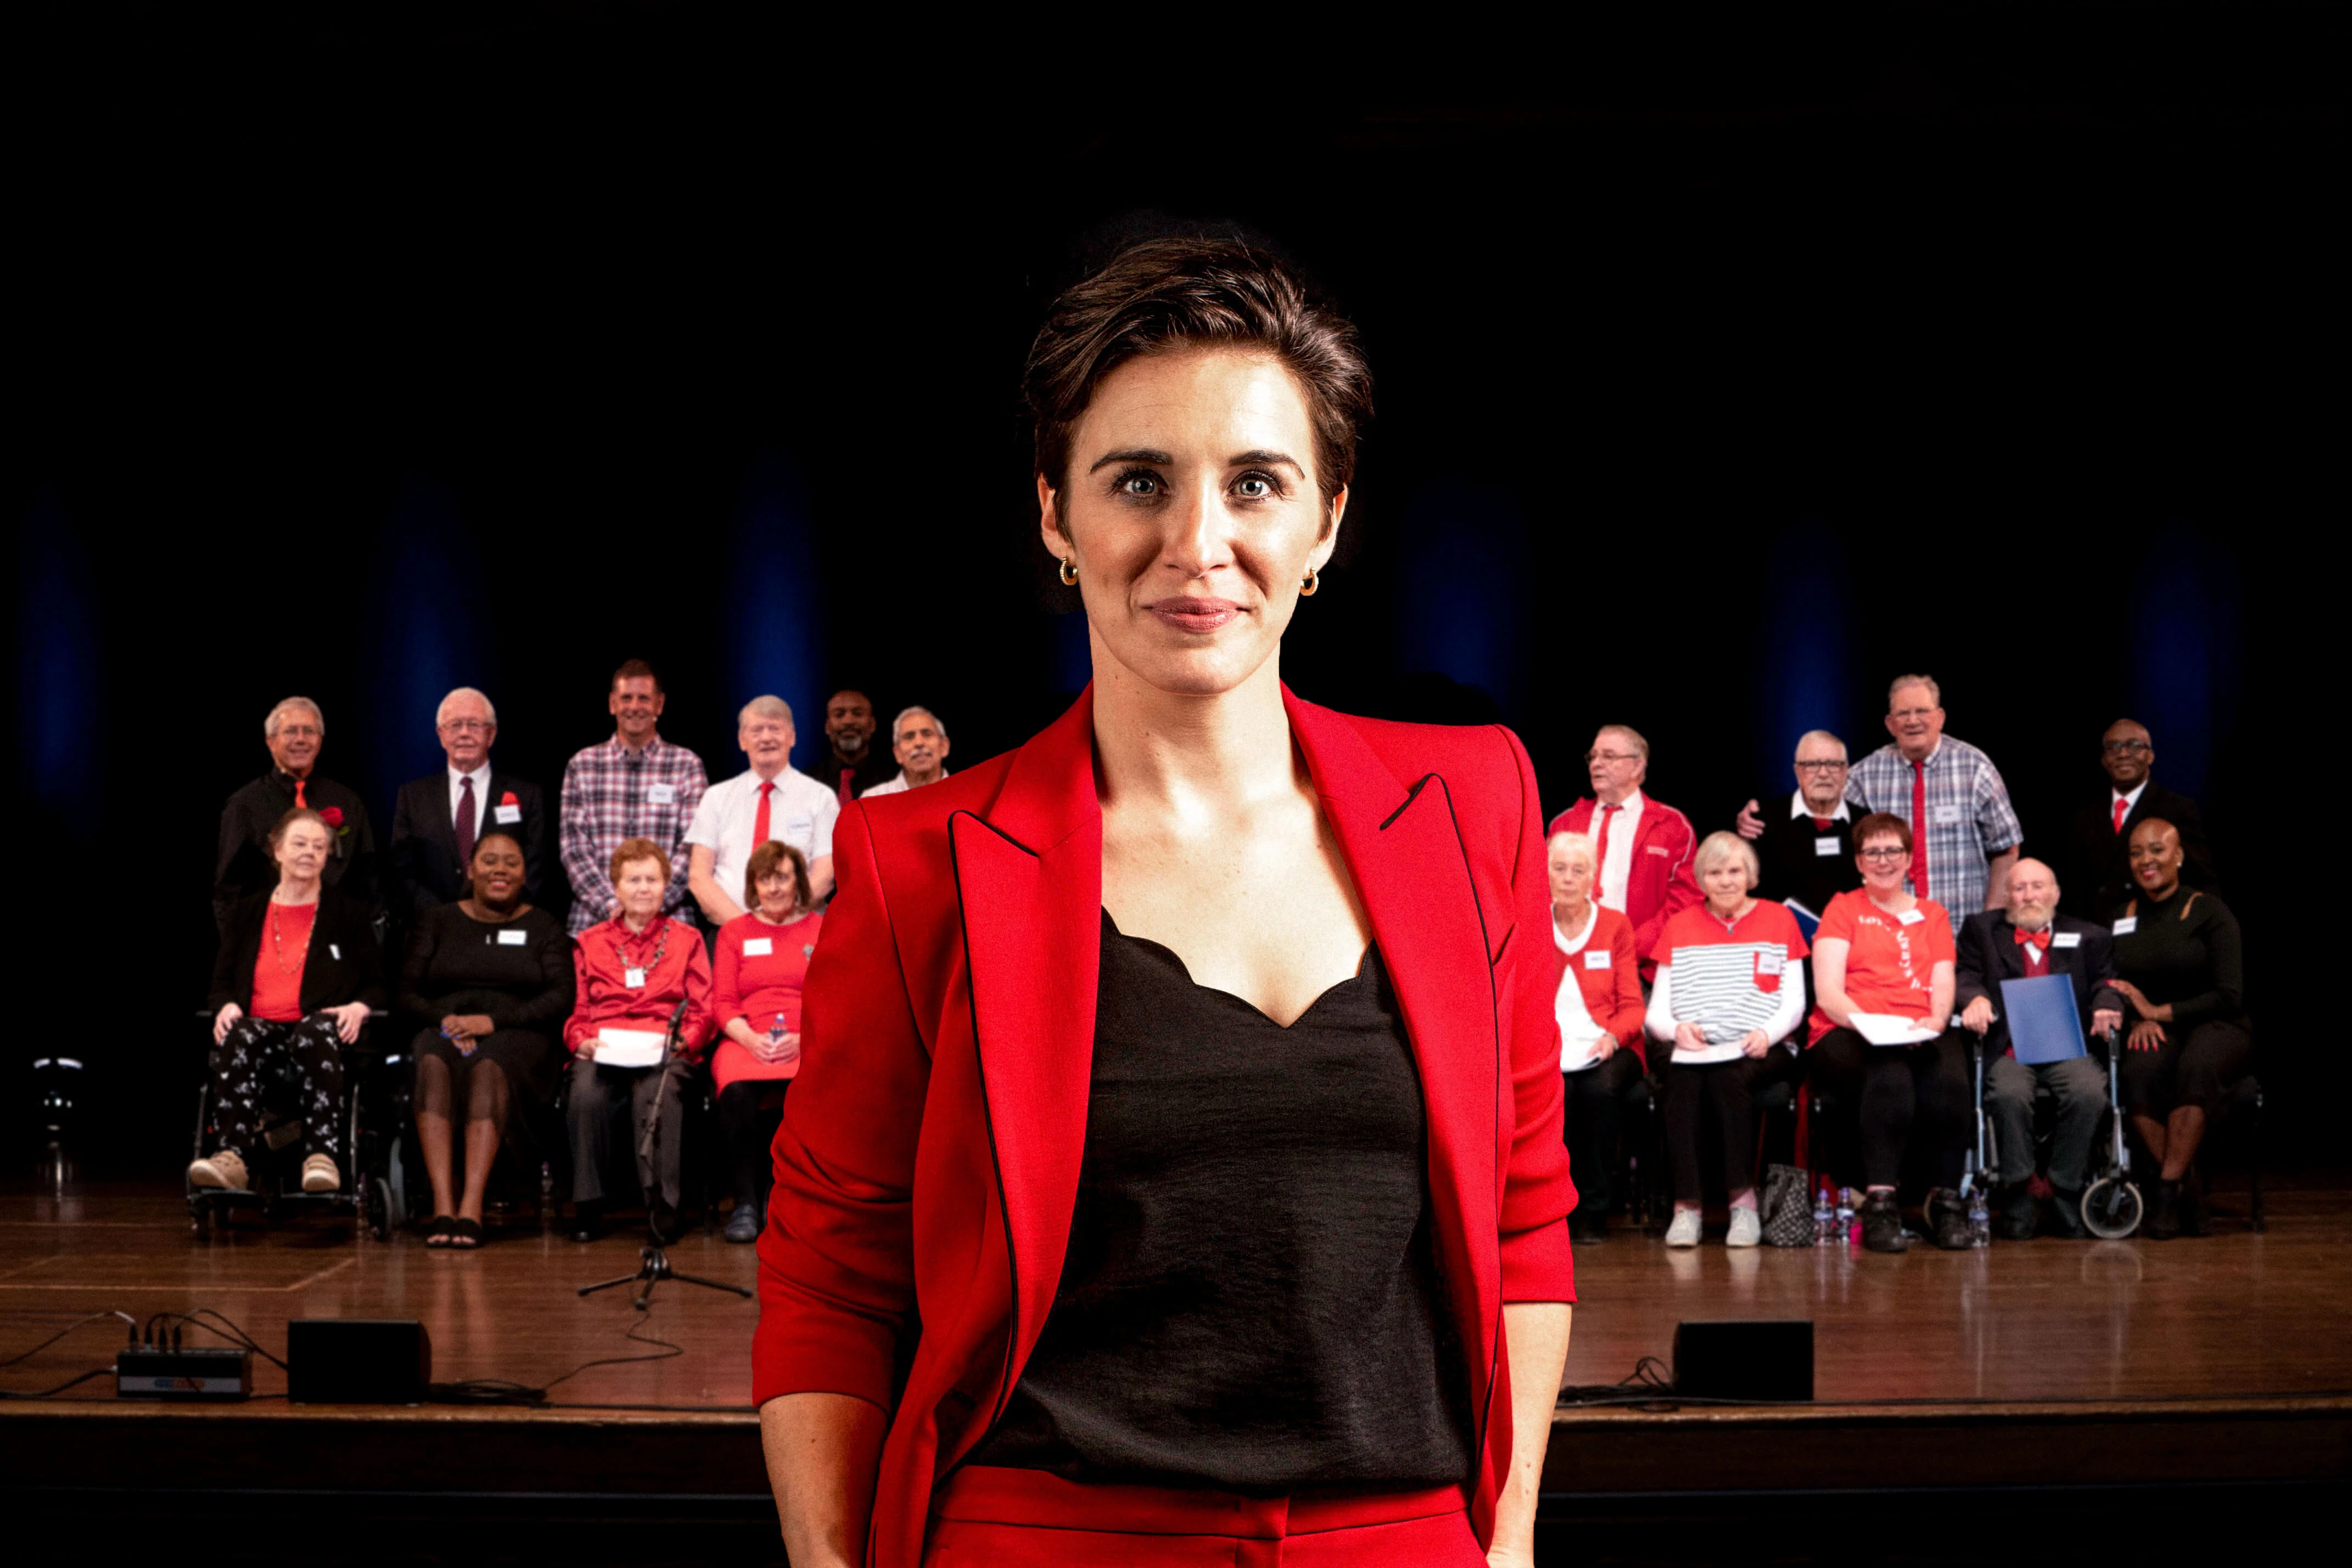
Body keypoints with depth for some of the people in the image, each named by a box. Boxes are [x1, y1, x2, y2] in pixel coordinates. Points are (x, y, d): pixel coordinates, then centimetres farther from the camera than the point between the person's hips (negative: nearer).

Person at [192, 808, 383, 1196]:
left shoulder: (349, 914, 18)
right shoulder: (248, 913, 22)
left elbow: (377, 984, 15)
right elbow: (221, 982, 21)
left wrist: (359, 1007, -10)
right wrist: (226, 1006, -5)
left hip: (319, 1024, -2)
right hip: (262, 1024, 2)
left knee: (315, 1034, -41)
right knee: (236, 1039, -36)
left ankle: (322, 1158, -51)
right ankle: (231, 1157, -50)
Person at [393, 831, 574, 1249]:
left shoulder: (543, 928, 15)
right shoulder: (438, 924, 20)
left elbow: (560, 998, 1)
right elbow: (406, 994, 11)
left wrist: (493, 1021, -12)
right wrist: (445, 1020, -11)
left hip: (516, 1037, -1)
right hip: (444, 1031, 2)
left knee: (489, 1068, -37)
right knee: (433, 1065, -35)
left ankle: (471, 1207, -49)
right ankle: (442, 1203, -46)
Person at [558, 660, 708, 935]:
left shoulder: (687, 765, 7)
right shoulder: (582, 765, 10)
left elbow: (693, 847, 0)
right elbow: (572, 845, 4)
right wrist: (610, 905, -9)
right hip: (592, 920, 1)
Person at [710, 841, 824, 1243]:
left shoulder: (824, 930, 18)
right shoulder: (734, 932, 21)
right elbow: (722, 1003, 11)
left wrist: (803, 1039, -11)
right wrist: (751, 1038, -11)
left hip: (809, 1045, -1)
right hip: (747, 1042, 1)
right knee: (737, 1093, -37)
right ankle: (746, 1202, -26)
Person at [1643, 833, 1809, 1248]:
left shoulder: (1778, 919, 14)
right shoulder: (1679, 927, 17)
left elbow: (1794, 1003, 7)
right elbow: (1656, 1012, 11)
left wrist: (1766, 1033, -13)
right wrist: (1677, 1030, -12)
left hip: (1757, 1051, -1)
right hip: (1691, 1049, 1)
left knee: (1729, 1076, -36)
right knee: (1682, 1078, -34)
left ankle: (1744, 1199, -29)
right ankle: (1686, 1203, -33)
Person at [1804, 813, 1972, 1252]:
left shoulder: (1932, 915, 25)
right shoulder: (1843, 910, 16)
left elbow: (1943, 985, 11)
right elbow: (1828, 992, 3)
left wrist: (1935, 1021, -12)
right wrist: (1865, 1020, -16)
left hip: (1921, 1035, 2)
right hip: (1846, 1034, -2)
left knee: (1950, 1080, -34)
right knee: (1890, 1076, -38)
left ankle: (1948, 1200, -23)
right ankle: (1880, 1206, -37)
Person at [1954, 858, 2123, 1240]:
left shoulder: (2090, 938, 22)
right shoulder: (1981, 929, 20)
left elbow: (2107, 985, 12)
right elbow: (1966, 976, 7)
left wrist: (2107, 1007, -12)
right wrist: (1976, 999, -16)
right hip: (2008, 1049, -1)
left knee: (2089, 1093, -32)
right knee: (2009, 1094, -34)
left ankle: (2065, 1195, -19)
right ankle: (2017, 1201, -21)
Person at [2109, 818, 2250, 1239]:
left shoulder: (2209, 911, -2)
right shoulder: (2121, 917, 11)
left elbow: (2230, 996, -8)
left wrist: (2159, 1011, -11)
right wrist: (2138, 1021, -10)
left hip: (2217, 1029, -3)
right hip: (2153, 1032, 3)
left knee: (2197, 1065, -39)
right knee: (2139, 1073, -34)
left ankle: (2167, 1191, -37)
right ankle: (2184, 1195, -31)